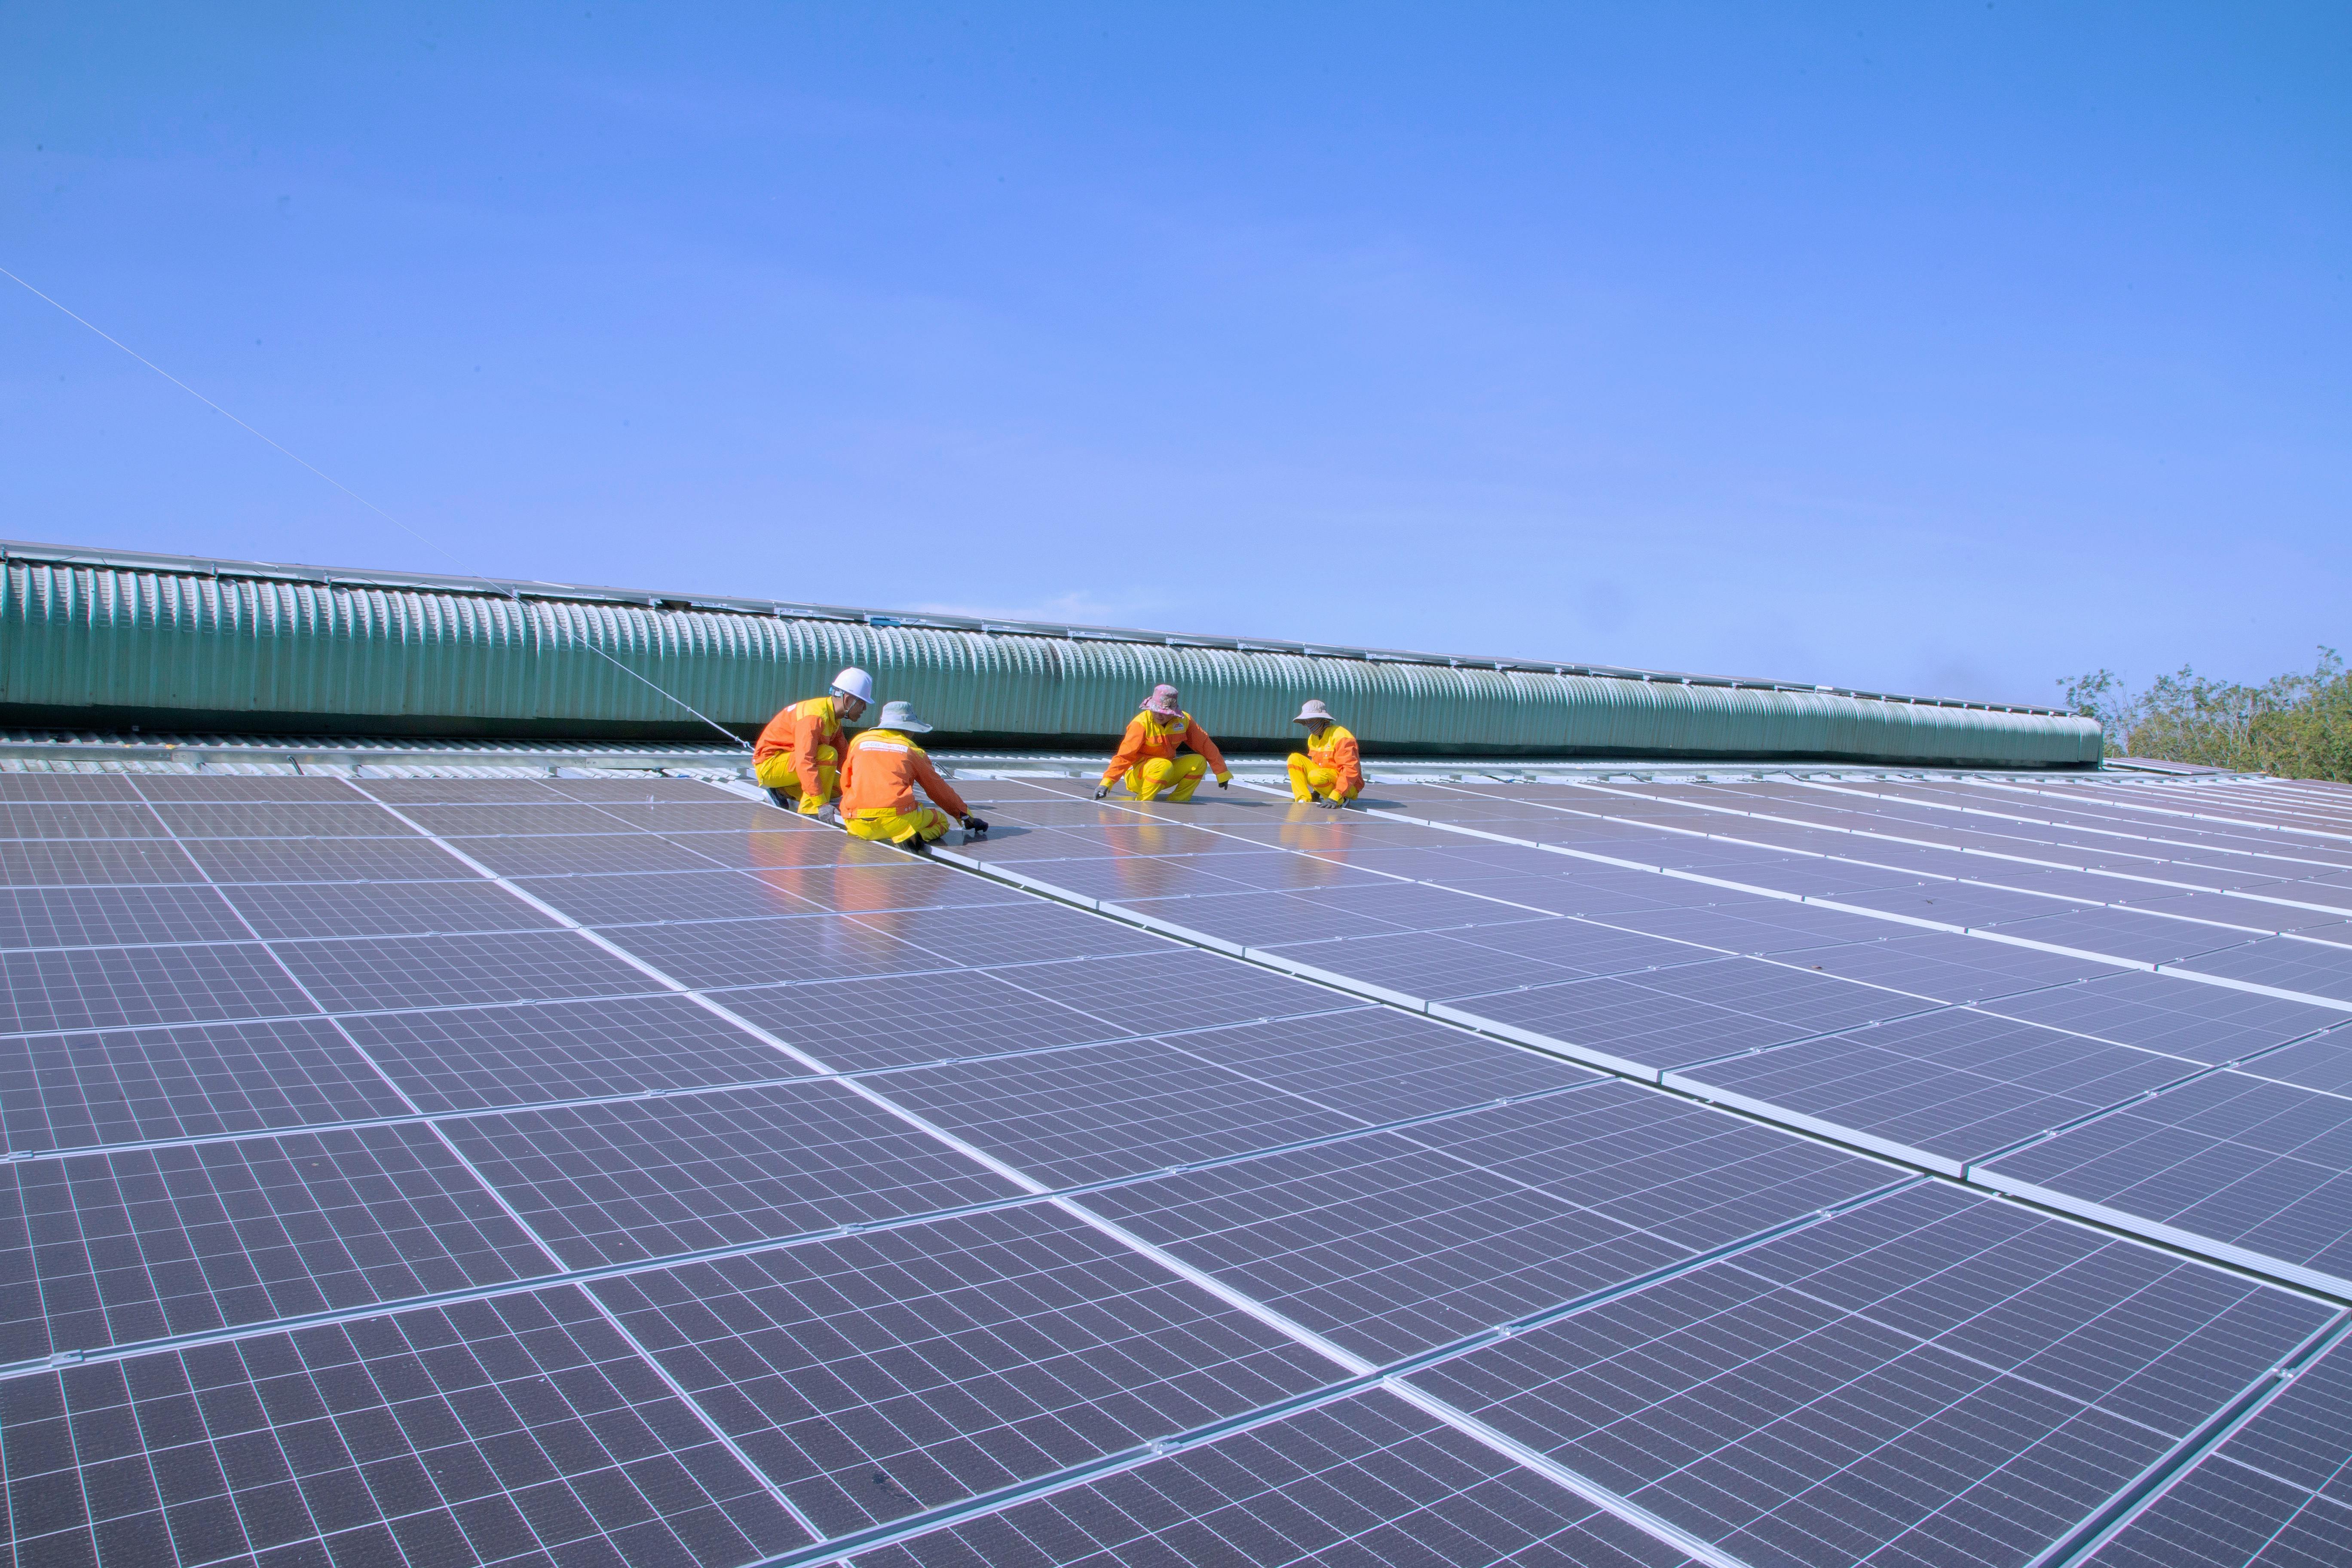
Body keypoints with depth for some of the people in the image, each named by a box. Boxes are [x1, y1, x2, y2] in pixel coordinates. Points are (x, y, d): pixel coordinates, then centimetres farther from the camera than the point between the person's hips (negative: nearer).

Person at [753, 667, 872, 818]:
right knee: (829, 754, -26)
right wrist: (821, 804, -37)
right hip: (769, 765, -10)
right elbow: (805, 763, -34)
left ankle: (781, 793, 6)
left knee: (840, 786, 2)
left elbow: (844, 759, 13)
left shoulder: (834, 718, 6)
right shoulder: (814, 717, -26)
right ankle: (809, 813, -22)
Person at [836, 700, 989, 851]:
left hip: (857, 825, 2)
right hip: (896, 822, -2)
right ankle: (908, 838, -11)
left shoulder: (859, 740, 16)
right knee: (941, 821, 22)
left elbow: (845, 784, 22)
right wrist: (967, 817, 31)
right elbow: (938, 789, 19)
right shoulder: (912, 749, 11)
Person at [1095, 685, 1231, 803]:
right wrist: (1106, 783, -34)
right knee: (1163, 765, -36)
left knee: (1199, 762, -13)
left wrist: (1222, 773, 9)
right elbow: (1124, 756, -25)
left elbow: (1204, 744, 4)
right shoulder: (1142, 723, -20)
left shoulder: (1184, 720, -5)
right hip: (1137, 778, -6)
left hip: (1164, 774, 6)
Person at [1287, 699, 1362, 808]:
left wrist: (1335, 797, -32)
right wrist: (1316, 791, 11)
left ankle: (1341, 800, -12)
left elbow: (1351, 770, -26)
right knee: (1295, 759, -5)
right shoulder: (1313, 738, 8)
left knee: (1316, 776, -36)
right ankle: (1304, 801, -11)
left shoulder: (1340, 736, -20)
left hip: (1348, 786, -8)